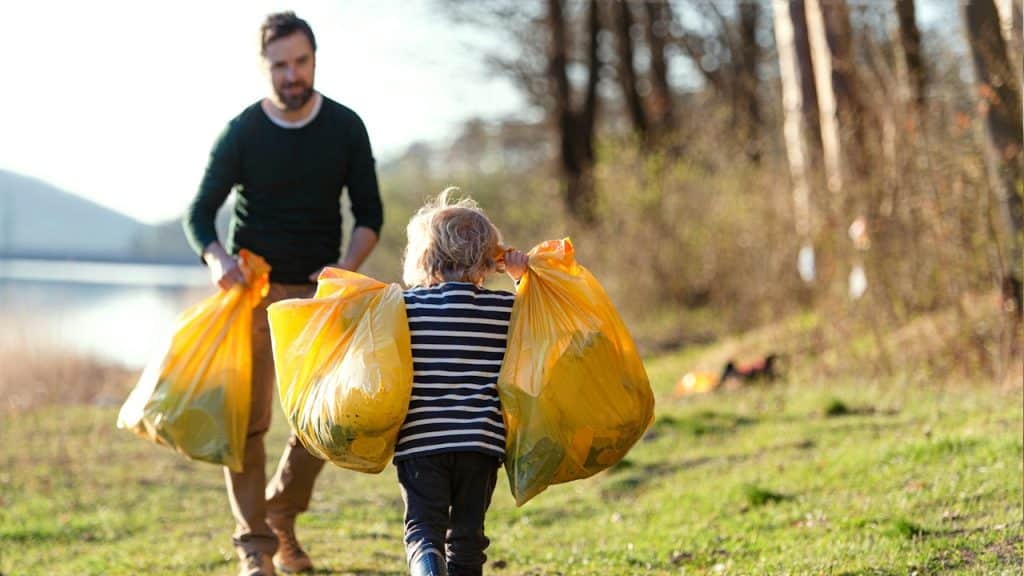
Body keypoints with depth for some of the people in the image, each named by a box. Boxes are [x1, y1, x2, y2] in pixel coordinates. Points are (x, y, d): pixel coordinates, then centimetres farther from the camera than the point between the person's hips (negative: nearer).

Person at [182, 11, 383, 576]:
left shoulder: (345, 127, -2)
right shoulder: (242, 133, -7)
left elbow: (369, 213, 1)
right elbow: (199, 213, -4)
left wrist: (346, 267, -17)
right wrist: (216, 258, -25)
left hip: (318, 290, 2)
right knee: (247, 418, -8)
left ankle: (280, 516, 20)